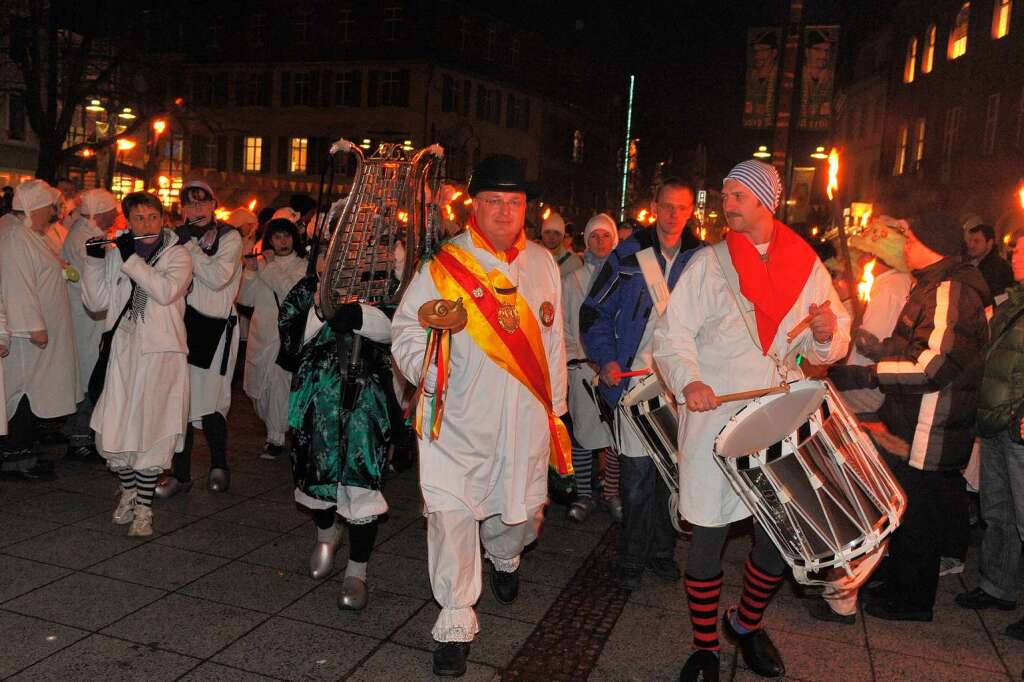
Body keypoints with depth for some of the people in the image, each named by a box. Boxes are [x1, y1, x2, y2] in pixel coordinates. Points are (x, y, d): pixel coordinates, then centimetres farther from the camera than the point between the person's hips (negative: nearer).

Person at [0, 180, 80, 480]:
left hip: (44, 332, 10)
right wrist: (34, 326, -23)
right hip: (27, 335, -10)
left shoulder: (35, 237, 17)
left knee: (32, 395, 14)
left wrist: (61, 269, 14)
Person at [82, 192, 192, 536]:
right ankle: (128, 490, 28)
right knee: (112, 429, 1)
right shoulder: (116, 253, 11)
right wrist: (94, 260, -5)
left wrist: (130, 258, -17)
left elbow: (166, 291, -18)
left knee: (151, 429, -3)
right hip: (125, 350, 3)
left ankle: (143, 507, 10)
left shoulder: (177, 255, 1)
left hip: (162, 352, -3)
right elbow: (96, 302, 6)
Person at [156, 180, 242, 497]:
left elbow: (218, 277, -17)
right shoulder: (180, 237, 12)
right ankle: (180, 473, 16)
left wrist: (189, 245, -14)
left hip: (215, 325, -4)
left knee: (210, 402, 1)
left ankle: (219, 465, 23)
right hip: (184, 324, 4)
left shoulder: (229, 238, -2)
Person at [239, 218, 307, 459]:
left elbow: (291, 290, -17)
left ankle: (276, 438, 1)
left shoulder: (303, 265, 2)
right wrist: (250, 271, -7)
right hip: (261, 333, 5)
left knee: (279, 384, -10)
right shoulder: (262, 263, 14)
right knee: (259, 386, 9)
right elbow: (245, 300, 6)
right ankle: (273, 428, 29)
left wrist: (267, 267, -12)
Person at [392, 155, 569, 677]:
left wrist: (555, 408, 16)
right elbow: (407, 330, -2)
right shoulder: (444, 264, -4)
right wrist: (427, 370, -21)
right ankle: (455, 620, 14)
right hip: (458, 419, -3)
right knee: (451, 513, -6)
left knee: (522, 510, 14)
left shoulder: (542, 263, 10)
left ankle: (504, 557, 50)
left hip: (525, 419, 4)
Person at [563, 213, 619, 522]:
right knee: (582, 431, 0)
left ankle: (612, 491, 14)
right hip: (583, 369, 0)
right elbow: (563, 326, 7)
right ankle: (583, 494, 11)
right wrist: (583, 359, -4)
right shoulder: (572, 279, 10)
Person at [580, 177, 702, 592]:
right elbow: (594, 312, 5)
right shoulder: (628, 256, 3)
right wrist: (606, 359, -8)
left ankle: (662, 551, 26)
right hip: (635, 379, -2)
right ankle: (631, 558, 15)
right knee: (637, 472, -1)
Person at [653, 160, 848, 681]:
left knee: (780, 534, 9)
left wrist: (826, 334, -12)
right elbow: (672, 335, -4)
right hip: (715, 418, -2)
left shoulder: (807, 265, 8)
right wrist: (688, 380, -22)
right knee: (708, 535, 3)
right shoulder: (708, 263, 0)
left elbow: (830, 345, 12)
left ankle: (747, 623, 37)